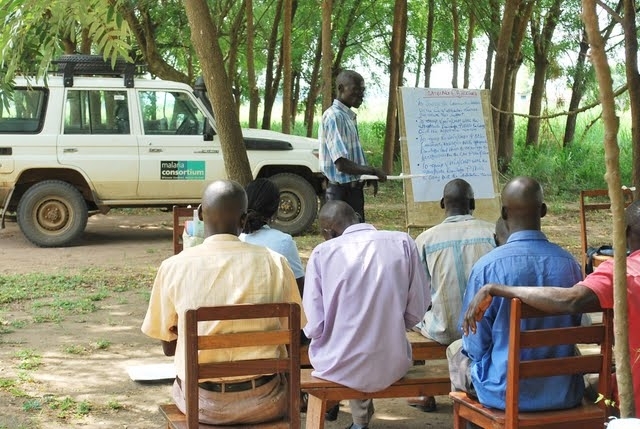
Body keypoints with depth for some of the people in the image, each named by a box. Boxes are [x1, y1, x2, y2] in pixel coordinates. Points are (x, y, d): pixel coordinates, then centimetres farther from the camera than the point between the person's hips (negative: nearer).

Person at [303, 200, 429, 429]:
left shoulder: (322, 252, -8)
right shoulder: (403, 242, -3)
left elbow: (315, 326, -9)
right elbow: (416, 311, -2)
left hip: (339, 366, -1)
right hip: (391, 366, 1)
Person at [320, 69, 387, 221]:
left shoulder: (349, 116, 13)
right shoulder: (334, 116, -17)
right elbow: (342, 164, -23)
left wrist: (370, 174, 9)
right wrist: (373, 171, -13)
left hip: (354, 188, 10)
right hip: (342, 190, -10)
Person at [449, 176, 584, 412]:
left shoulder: (487, 266, -19)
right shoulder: (569, 263, -8)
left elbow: (476, 346, -11)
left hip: (504, 392, -3)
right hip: (563, 394, 3)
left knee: (457, 350, 27)